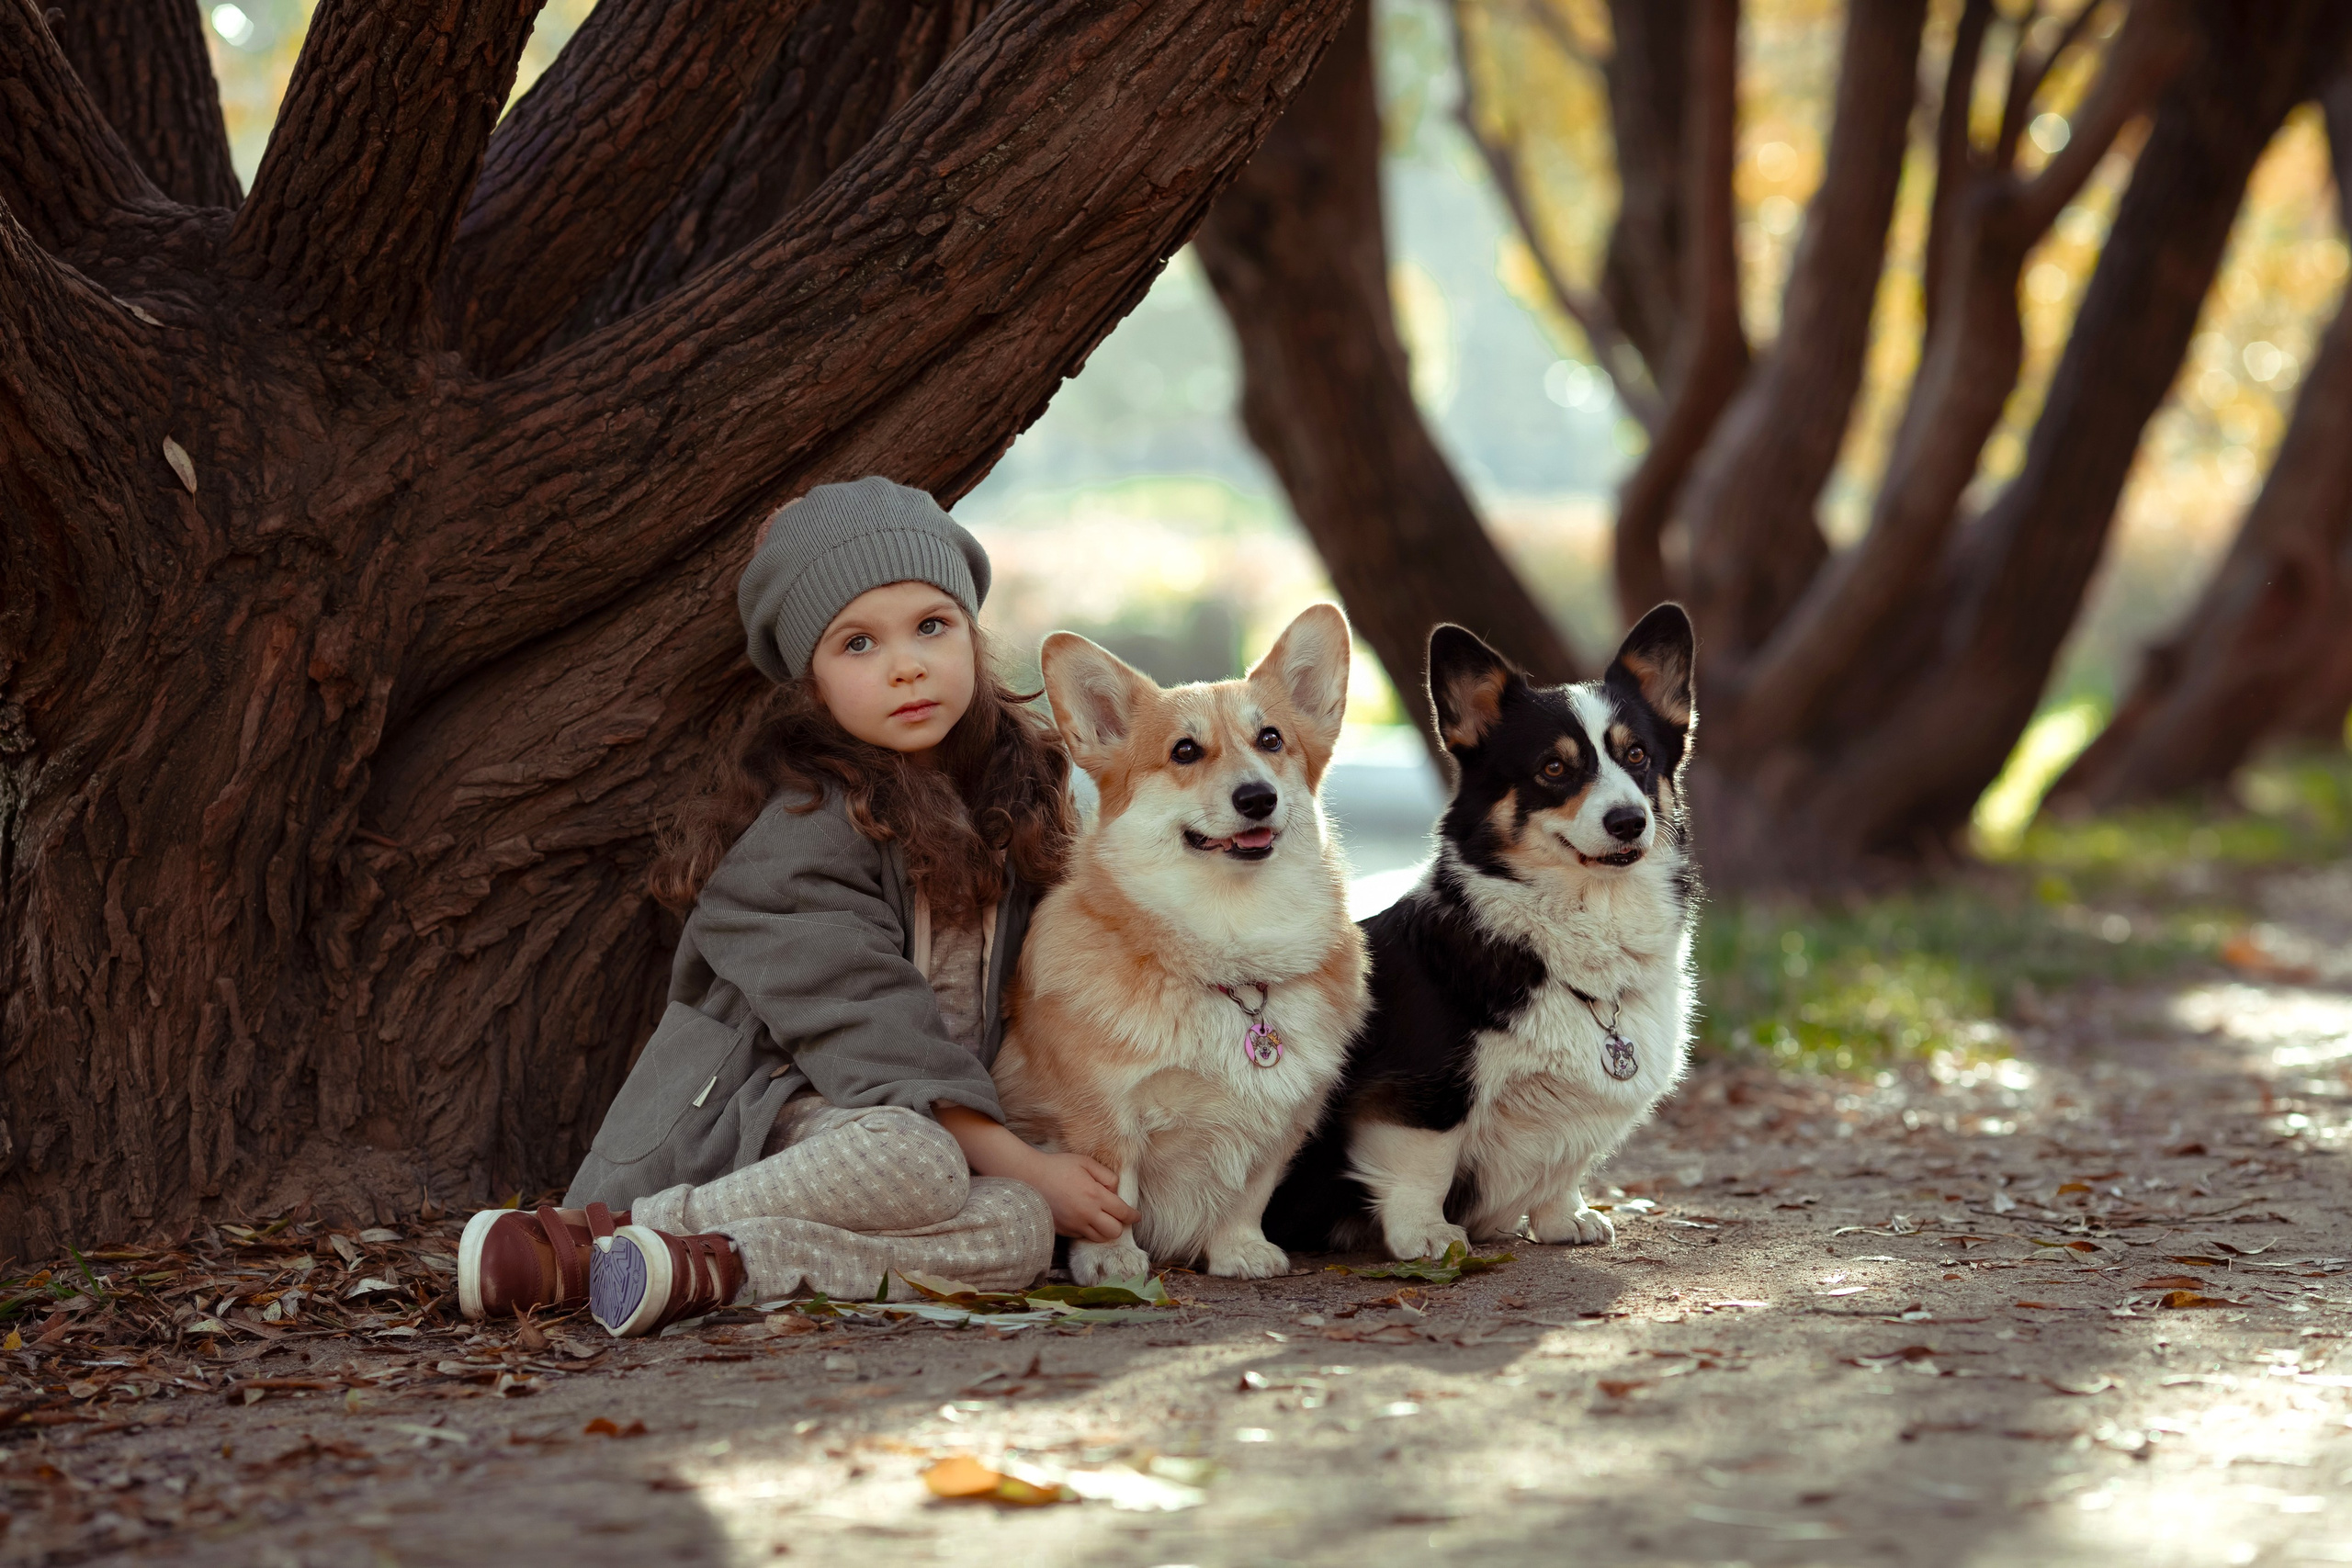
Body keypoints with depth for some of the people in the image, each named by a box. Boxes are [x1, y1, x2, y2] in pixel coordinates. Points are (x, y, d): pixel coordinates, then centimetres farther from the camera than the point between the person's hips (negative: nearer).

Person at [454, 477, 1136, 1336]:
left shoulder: (1011, 780, 10)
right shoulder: (803, 824, -13)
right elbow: (866, 1024, -18)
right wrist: (1023, 1165, -19)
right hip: (765, 1104, -7)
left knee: (1017, 1232, -26)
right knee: (914, 1163, -38)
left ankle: (706, 1266, -33)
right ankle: (600, 1231, -30)